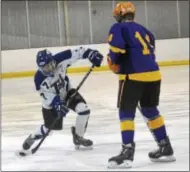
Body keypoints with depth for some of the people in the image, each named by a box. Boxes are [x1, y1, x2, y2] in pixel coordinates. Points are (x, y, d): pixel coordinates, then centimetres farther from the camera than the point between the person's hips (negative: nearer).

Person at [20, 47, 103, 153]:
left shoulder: (60, 60, -31)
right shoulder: (39, 79, -32)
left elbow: (76, 53, -22)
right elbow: (46, 95, -24)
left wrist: (91, 53, -29)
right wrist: (57, 104, -36)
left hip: (67, 92, 2)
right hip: (51, 100, -2)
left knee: (84, 110, -18)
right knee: (49, 127, 5)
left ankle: (78, 137, 6)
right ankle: (32, 138, 36)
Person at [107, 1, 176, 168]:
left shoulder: (119, 28, 2)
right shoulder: (145, 31, 23)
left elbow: (117, 46, -15)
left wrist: (112, 61, 4)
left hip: (134, 75, -7)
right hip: (153, 74, 7)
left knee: (126, 113, 0)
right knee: (150, 111, 21)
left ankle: (128, 151, -10)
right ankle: (165, 148, 25)